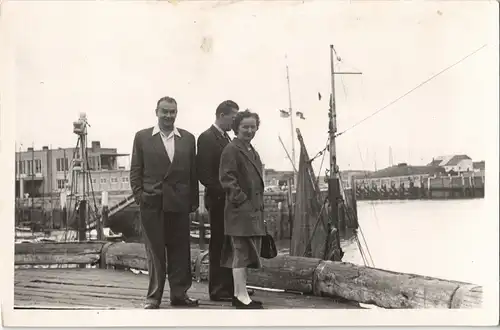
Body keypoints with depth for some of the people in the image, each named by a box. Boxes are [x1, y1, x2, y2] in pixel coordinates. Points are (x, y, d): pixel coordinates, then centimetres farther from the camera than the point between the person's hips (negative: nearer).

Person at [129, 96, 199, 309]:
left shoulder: (188, 139, 10)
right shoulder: (142, 137, 5)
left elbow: (193, 172, 9)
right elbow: (135, 170, 4)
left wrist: (194, 200, 5)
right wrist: (139, 195, -5)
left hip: (179, 202, 2)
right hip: (152, 202, -2)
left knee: (180, 250, 6)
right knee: (155, 251, 3)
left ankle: (179, 294, 16)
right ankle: (154, 296, 11)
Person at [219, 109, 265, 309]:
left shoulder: (253, 152, 20)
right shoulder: (231, 150, -9)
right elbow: (227, 179, -16)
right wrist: (241, 199, -19)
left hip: (254, 210, 10)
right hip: (240, 211, -9)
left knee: (244, 255, 13)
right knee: (241, 253, -8)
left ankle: (239, 294, 21)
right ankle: (242, 297, -5)